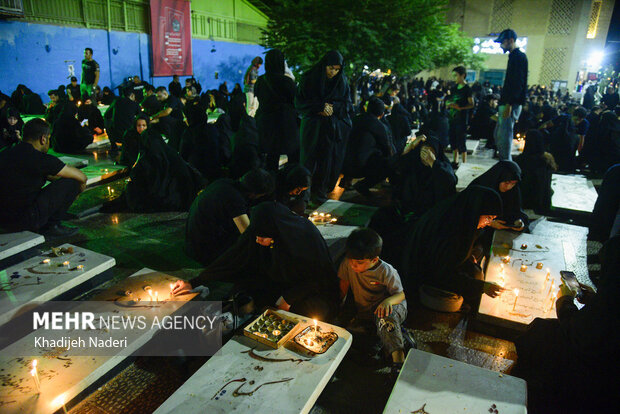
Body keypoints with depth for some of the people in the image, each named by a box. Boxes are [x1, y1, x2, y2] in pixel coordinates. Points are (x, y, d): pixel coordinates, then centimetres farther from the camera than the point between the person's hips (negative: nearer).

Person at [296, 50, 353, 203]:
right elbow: (300, 102, -6)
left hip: (335, 129, 2)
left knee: (328, 161, 2)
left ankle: (321, 192, 15)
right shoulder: (309, 78, -3)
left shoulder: (342, 81, 4)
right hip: (313, 127, -1)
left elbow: (347, 104, 5)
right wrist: (321, 107, -18)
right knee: (310, 160, 1)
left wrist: (332, 107, -14)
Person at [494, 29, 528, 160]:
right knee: (498, 135, 14)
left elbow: (517, 83, -20)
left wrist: (509, 105, -24)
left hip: (511, 105, -10)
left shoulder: (518, 57, -11)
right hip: (507, 104, 10)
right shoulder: (514, 56, 20)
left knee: (504, 136, -9)